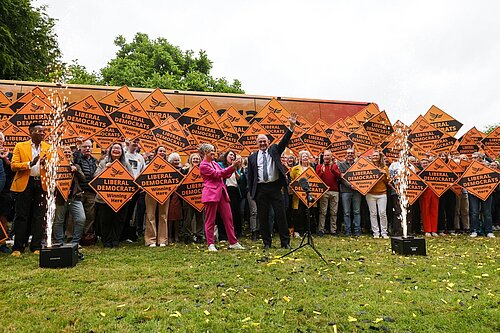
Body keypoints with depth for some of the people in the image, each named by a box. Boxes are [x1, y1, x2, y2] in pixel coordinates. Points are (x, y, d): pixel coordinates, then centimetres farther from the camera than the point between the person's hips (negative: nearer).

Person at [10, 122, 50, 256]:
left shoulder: (49, 148, 8)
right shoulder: (20, 146, 5)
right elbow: (13, 166, -2)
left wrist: (46, 164, -17)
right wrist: (30, 163, -18)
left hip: (42, 185, 1)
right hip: (25, 184, -1)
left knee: (39, 217, 5)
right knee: (22, 216, 3)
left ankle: (36, 247, 14)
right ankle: (18, 247, 11)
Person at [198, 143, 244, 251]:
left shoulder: (214, 163, 18)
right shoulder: (203, 165, -6)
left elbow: (225, 175, 17)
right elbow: (218, 174, -14)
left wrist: (234, 167, 3)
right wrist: (232, 166, -16)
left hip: (221, 193, 8)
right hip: (211, 193, -8)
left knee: (228, 218, 5)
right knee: (210, 220, 1)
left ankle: (233, 242, 11)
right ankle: (210, 244, 10)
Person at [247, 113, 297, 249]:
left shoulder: (274, 150, 9)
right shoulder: (252, 157, 10)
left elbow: (284, 141, -4)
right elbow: (250, 176, 10)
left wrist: (291, 126, -17)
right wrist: (252, 192, 3)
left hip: (275, 187, -1)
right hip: (261, 189, 1)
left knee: (280, 215, 1)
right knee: (263, 217, 6)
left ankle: (285, 242, 10)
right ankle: (267, 242, 18)